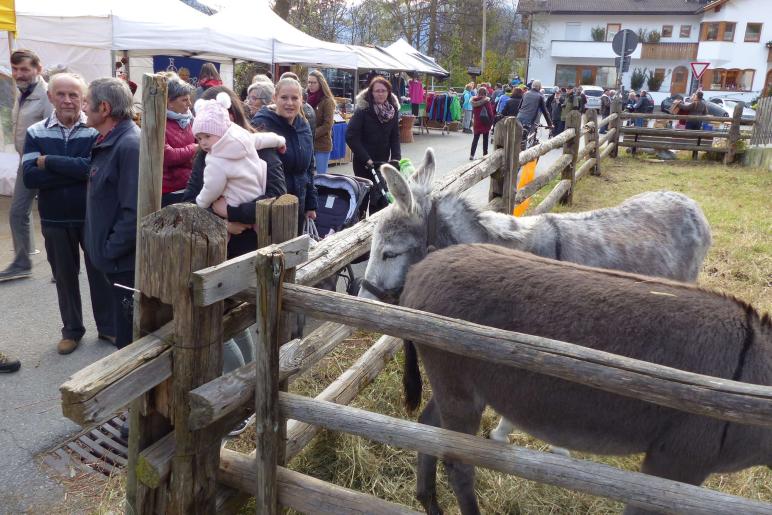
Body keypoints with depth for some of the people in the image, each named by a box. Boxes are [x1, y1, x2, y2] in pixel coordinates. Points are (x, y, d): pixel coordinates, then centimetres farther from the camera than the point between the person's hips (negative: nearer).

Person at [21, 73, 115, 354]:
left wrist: (49, 162, -17)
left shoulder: (96, 130, -7)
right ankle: (72, 329, 32)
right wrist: (77, 172, -21)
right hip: (55, 219, 3)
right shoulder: (36, 133, 0)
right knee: (64, 275, 15)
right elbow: (30, 177, -13)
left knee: (100, 271, 10)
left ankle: (108, 327, 27)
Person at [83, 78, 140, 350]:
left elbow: (135, 212, -26)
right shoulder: (109, 142, 11)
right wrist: (104, 247, 13)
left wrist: (110, 250, -18)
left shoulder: (130, 146, -21)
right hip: (117, 259, 10)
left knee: (131, 339, 3)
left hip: (127, 262, -10)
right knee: (126, 331, 22)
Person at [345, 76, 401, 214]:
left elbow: (395, 137, 6)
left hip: (383, 161, 4)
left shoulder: (393, 110, 2)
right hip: (364, 162, -4)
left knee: (382, 196, 2)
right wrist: (366, 159, -18)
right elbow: (351, 137, -16)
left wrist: (396, 158, -8)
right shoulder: (362, 110, -12)